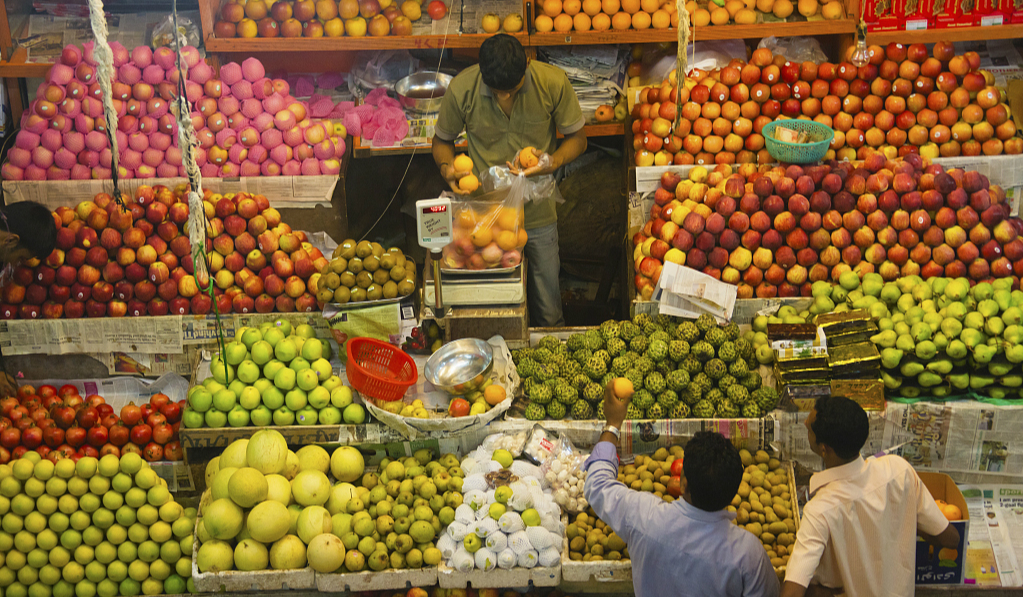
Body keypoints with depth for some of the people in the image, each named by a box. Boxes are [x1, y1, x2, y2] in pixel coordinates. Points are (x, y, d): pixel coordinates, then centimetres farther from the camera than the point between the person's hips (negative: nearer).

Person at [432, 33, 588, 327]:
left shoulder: (553, 83, -14)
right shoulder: (461, 90, -13)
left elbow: (577, 137, 0)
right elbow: (442, 140, 5)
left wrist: (554, 161, -21)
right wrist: (446, 167, -17)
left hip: (538, 215, 0)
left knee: (549, 314, 12)